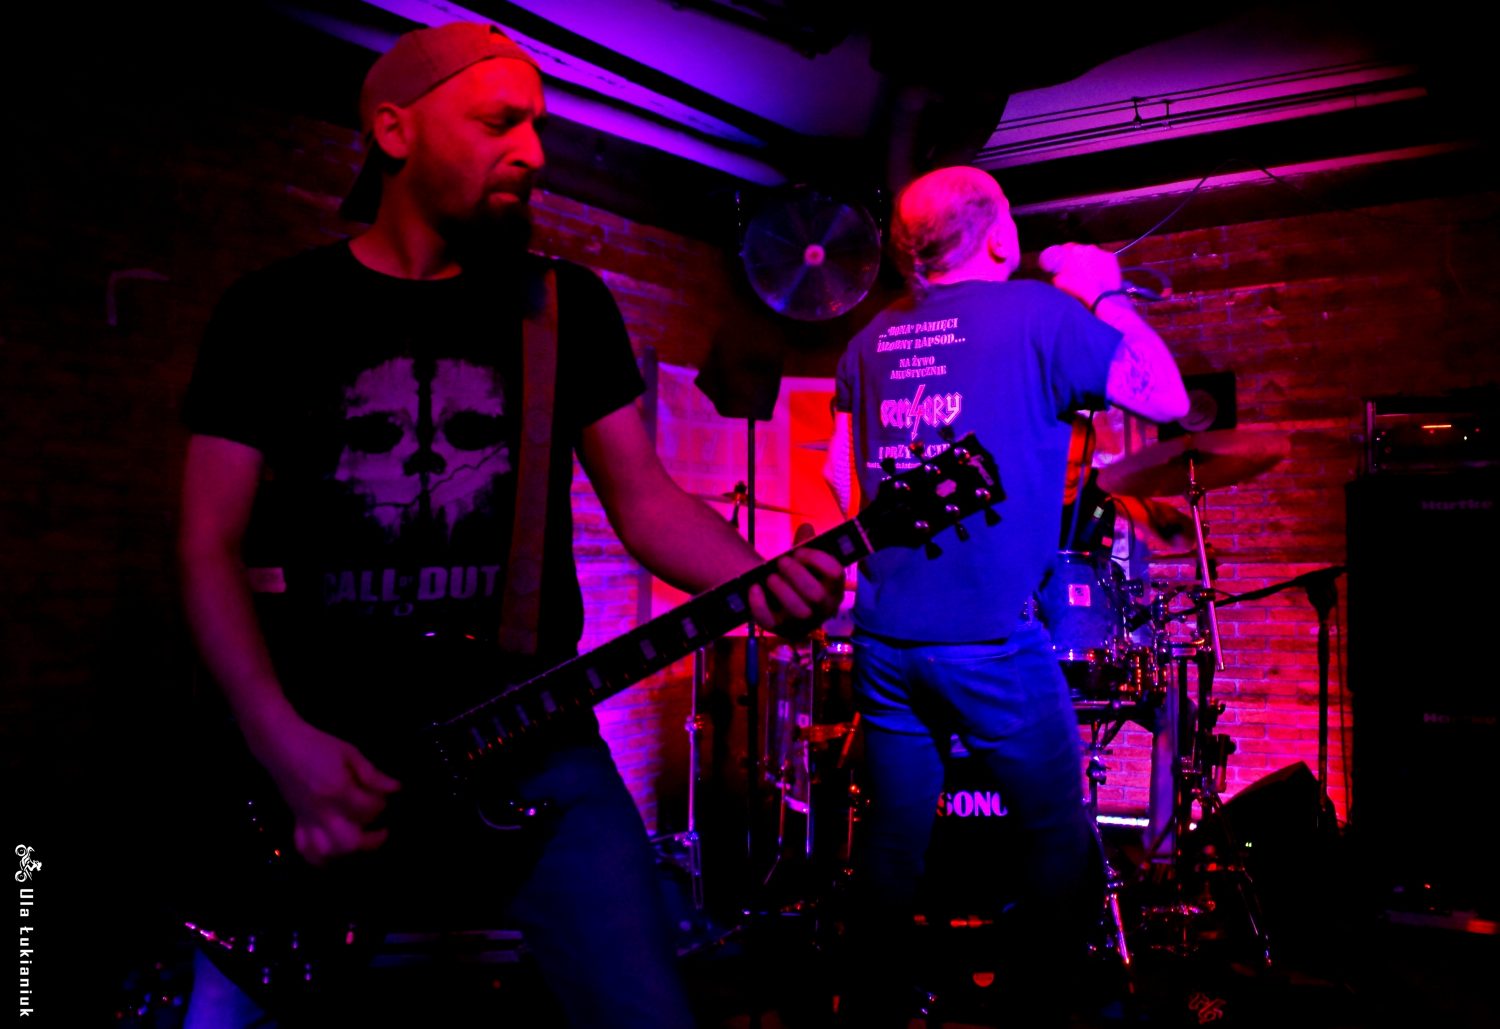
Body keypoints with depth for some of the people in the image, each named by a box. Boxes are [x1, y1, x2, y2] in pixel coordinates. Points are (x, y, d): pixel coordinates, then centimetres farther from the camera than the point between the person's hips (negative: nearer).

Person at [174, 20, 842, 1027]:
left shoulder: (568, 305, 6)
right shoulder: (273, 309, 3)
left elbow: (645, 500, 5)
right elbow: (210, 547, 0)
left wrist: (763, 581, -16)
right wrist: (286, 745, -13)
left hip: (532, 738, 1)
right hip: (324, 749, 0)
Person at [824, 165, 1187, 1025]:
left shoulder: (872, 340, 12)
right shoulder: (1039, 314, -5)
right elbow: (1168, 400, 1)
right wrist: (1105, 296, 10)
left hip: (884, 636, 6)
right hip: (991, 639, -6)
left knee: (891, 854, 14)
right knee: (1061, 843, 11)